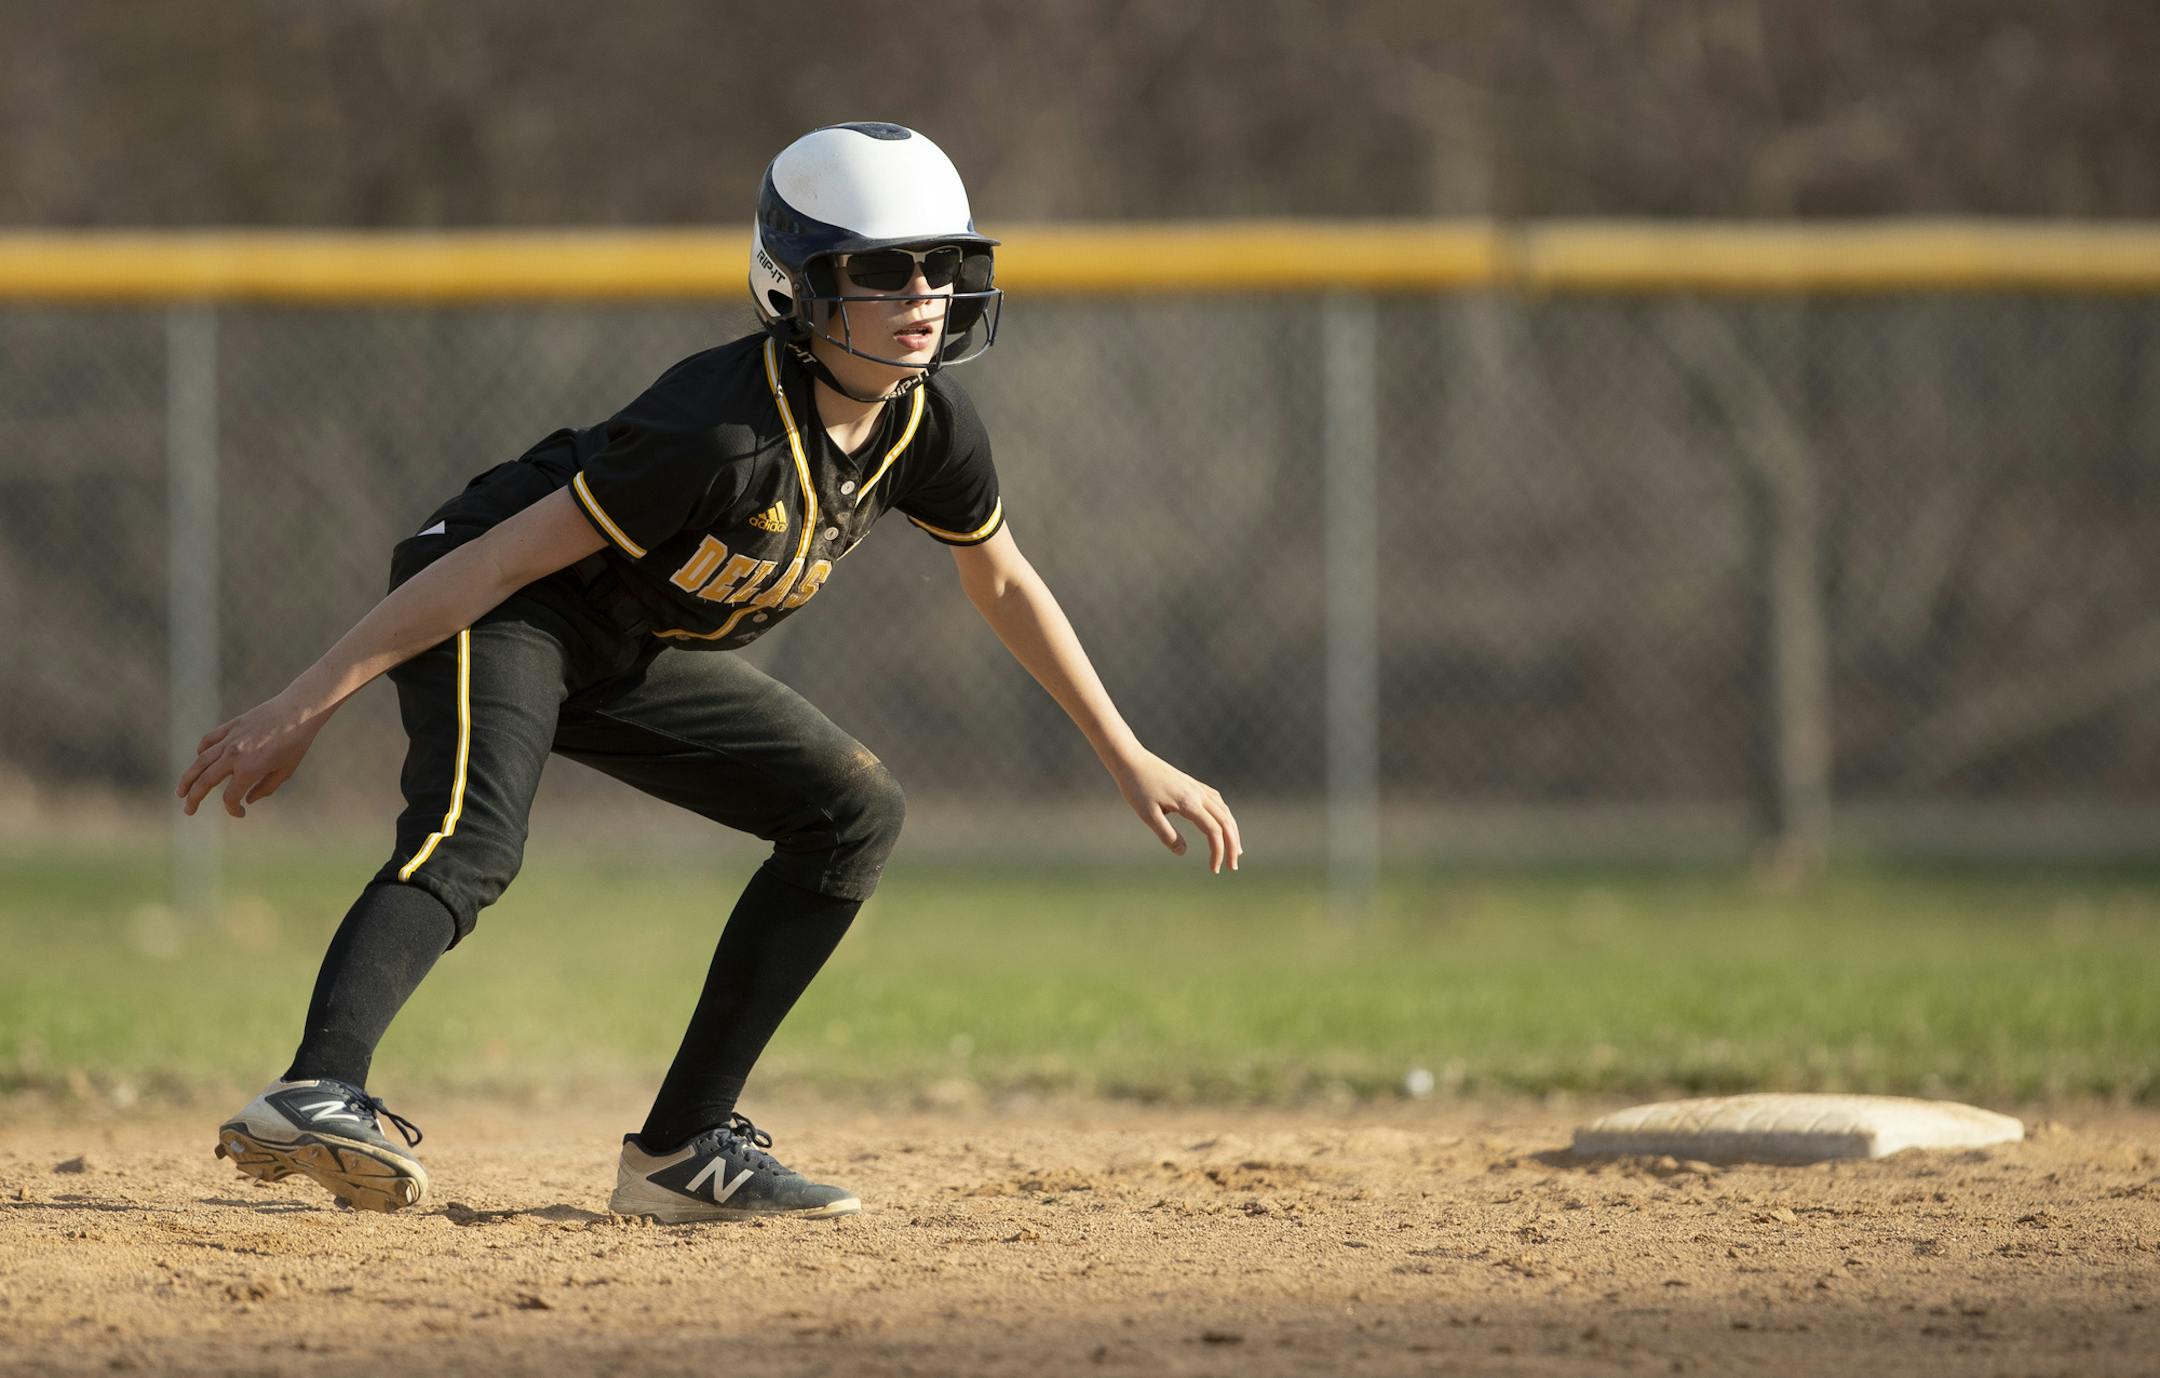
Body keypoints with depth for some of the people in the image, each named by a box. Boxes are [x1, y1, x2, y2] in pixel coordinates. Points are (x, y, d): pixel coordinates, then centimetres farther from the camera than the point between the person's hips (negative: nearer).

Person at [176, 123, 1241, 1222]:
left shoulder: (930, 424, -9)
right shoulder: (725, 430, -31)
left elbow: (1003, 583, 12)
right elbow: (498, 561, -29)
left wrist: (1129, 759, 16)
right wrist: (306, 704, -29)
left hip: (630, 658, 9)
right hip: (503, 621, -9)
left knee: (857, 814, 3)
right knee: (471, 841, -34)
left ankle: (683, 1149, 1)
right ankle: (320, 1096, -56)